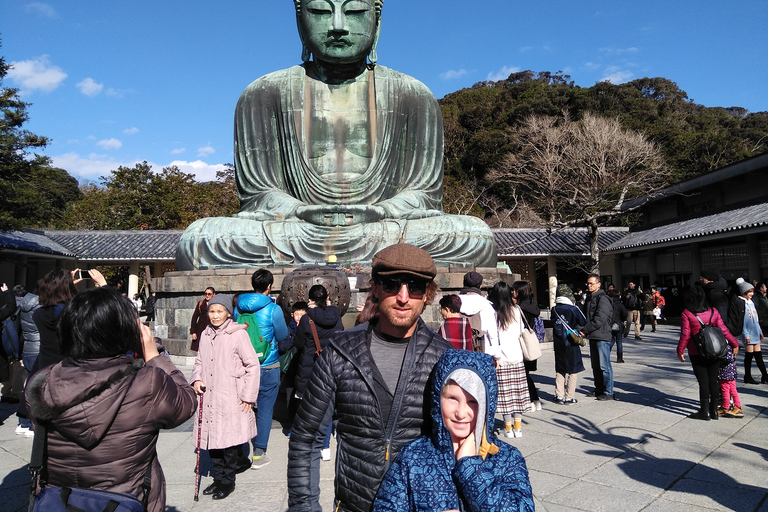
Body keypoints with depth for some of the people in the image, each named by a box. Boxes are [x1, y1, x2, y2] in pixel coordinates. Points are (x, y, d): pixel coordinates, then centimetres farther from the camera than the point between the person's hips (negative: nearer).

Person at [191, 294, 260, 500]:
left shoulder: (238, 334, -10)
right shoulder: (205, 334, 8)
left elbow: (252, 365, -8)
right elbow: (199, 361, 21)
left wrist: (248, 396, -9)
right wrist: (196, 379, 1)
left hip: (231, 398, -5)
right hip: (209, 397, 6)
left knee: (229, 438, -1)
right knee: (211, 438, 10)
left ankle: (227, 481, 18)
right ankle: (219, 477, 28)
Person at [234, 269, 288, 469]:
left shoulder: (239, 307, 0)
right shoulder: (273, 309, -14)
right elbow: (283, 336, -5)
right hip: (268, 366, -4)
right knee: (265, 409, 5)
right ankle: (259, 454, 11)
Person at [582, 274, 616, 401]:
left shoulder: (603, 299, -12)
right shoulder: (589, 299, 16)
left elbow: (599, 319, -20)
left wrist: (585, 330, -17)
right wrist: (584, 331, 6)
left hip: (602, 336, -9)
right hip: (593, 336, 9)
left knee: (604, 365, -5)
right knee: (595, 365, 15)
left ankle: (608, 392, 3)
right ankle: (599, 389, 26)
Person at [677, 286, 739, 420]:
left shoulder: (686, 314, -10)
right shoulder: (713, 311, 0)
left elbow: (685, 335, -10)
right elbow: (723, 330, 1)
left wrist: (680, 351, 0)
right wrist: (734, 343, 14)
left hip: (697, 354, -4)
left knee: (703, 381, 1)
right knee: (713, 380, 10)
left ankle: (705, 411, 7)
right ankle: (714, 410, 18)